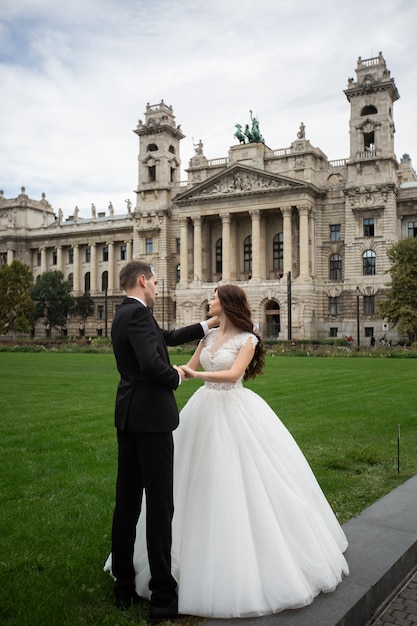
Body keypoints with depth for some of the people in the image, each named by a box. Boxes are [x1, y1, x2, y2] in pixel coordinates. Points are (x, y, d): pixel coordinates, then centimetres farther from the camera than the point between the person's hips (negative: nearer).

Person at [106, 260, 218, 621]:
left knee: (127, 502, 14)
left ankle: (124, 586, 25)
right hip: (151, 417, -10)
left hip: (128, 417, 10)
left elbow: (167, 337, 25)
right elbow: (151, 363, -27)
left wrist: (207, 326, 29)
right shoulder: (138, 313, -14)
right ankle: (163, 597, 6)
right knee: (159, 506, -3)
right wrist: (176, 376, -7)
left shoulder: (125, 314, 16)